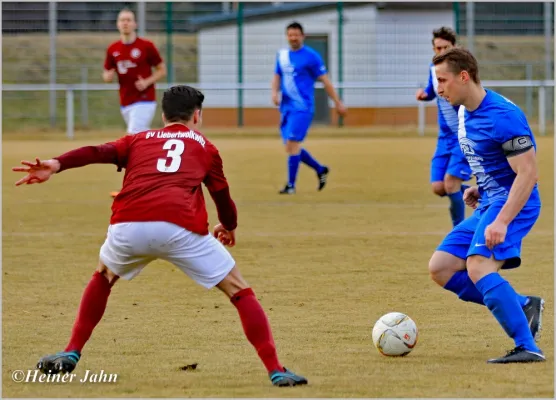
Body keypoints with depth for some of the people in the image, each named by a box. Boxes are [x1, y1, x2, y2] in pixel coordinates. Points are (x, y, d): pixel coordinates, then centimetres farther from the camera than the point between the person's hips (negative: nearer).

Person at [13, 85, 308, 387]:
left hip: (128, 227, 2)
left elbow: (98, 152, 11)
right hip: (181, 228, -2)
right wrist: (229, 227, 52)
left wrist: (57, 165, -6)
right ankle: (276, 371, 2)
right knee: (239, 291, 11)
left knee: (104, 276, 34)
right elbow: (223, 198, 30)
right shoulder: (204, 147, 27)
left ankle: (71, 355, 30)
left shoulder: (138, 140, 29)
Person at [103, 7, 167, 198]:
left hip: (144, 101, -5)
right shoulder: (113, 49, 7)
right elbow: (106, 76, 15)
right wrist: (108, 76, -9)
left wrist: (147, 82, -16)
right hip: (125, 103, 5)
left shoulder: (146, 46, -5)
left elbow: (162, 70, 1)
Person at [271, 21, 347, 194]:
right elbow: (277, 76, 19)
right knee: (291, 146, 8)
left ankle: (291, 185, -8)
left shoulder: (311, 56, -6)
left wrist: (338, 102, -2)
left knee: (292, 144, -14)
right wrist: (274, 92, -2)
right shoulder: (282, 55, 12)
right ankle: (320, 169, 28)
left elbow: (325, 80, -3)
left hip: (302, 107, -7)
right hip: (286, 107, 7)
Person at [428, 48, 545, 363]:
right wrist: (480, 188, 11)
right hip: (487, 204, 10)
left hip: (513, 203, -10)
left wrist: (502, 222, -31)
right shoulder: (464, 113, 9)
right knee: (440, 268, 4)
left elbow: (528, 173, -24)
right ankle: (523, 306, 5)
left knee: (478, 267, -29)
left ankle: (528, 348, -27)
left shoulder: (502, 116, -21)